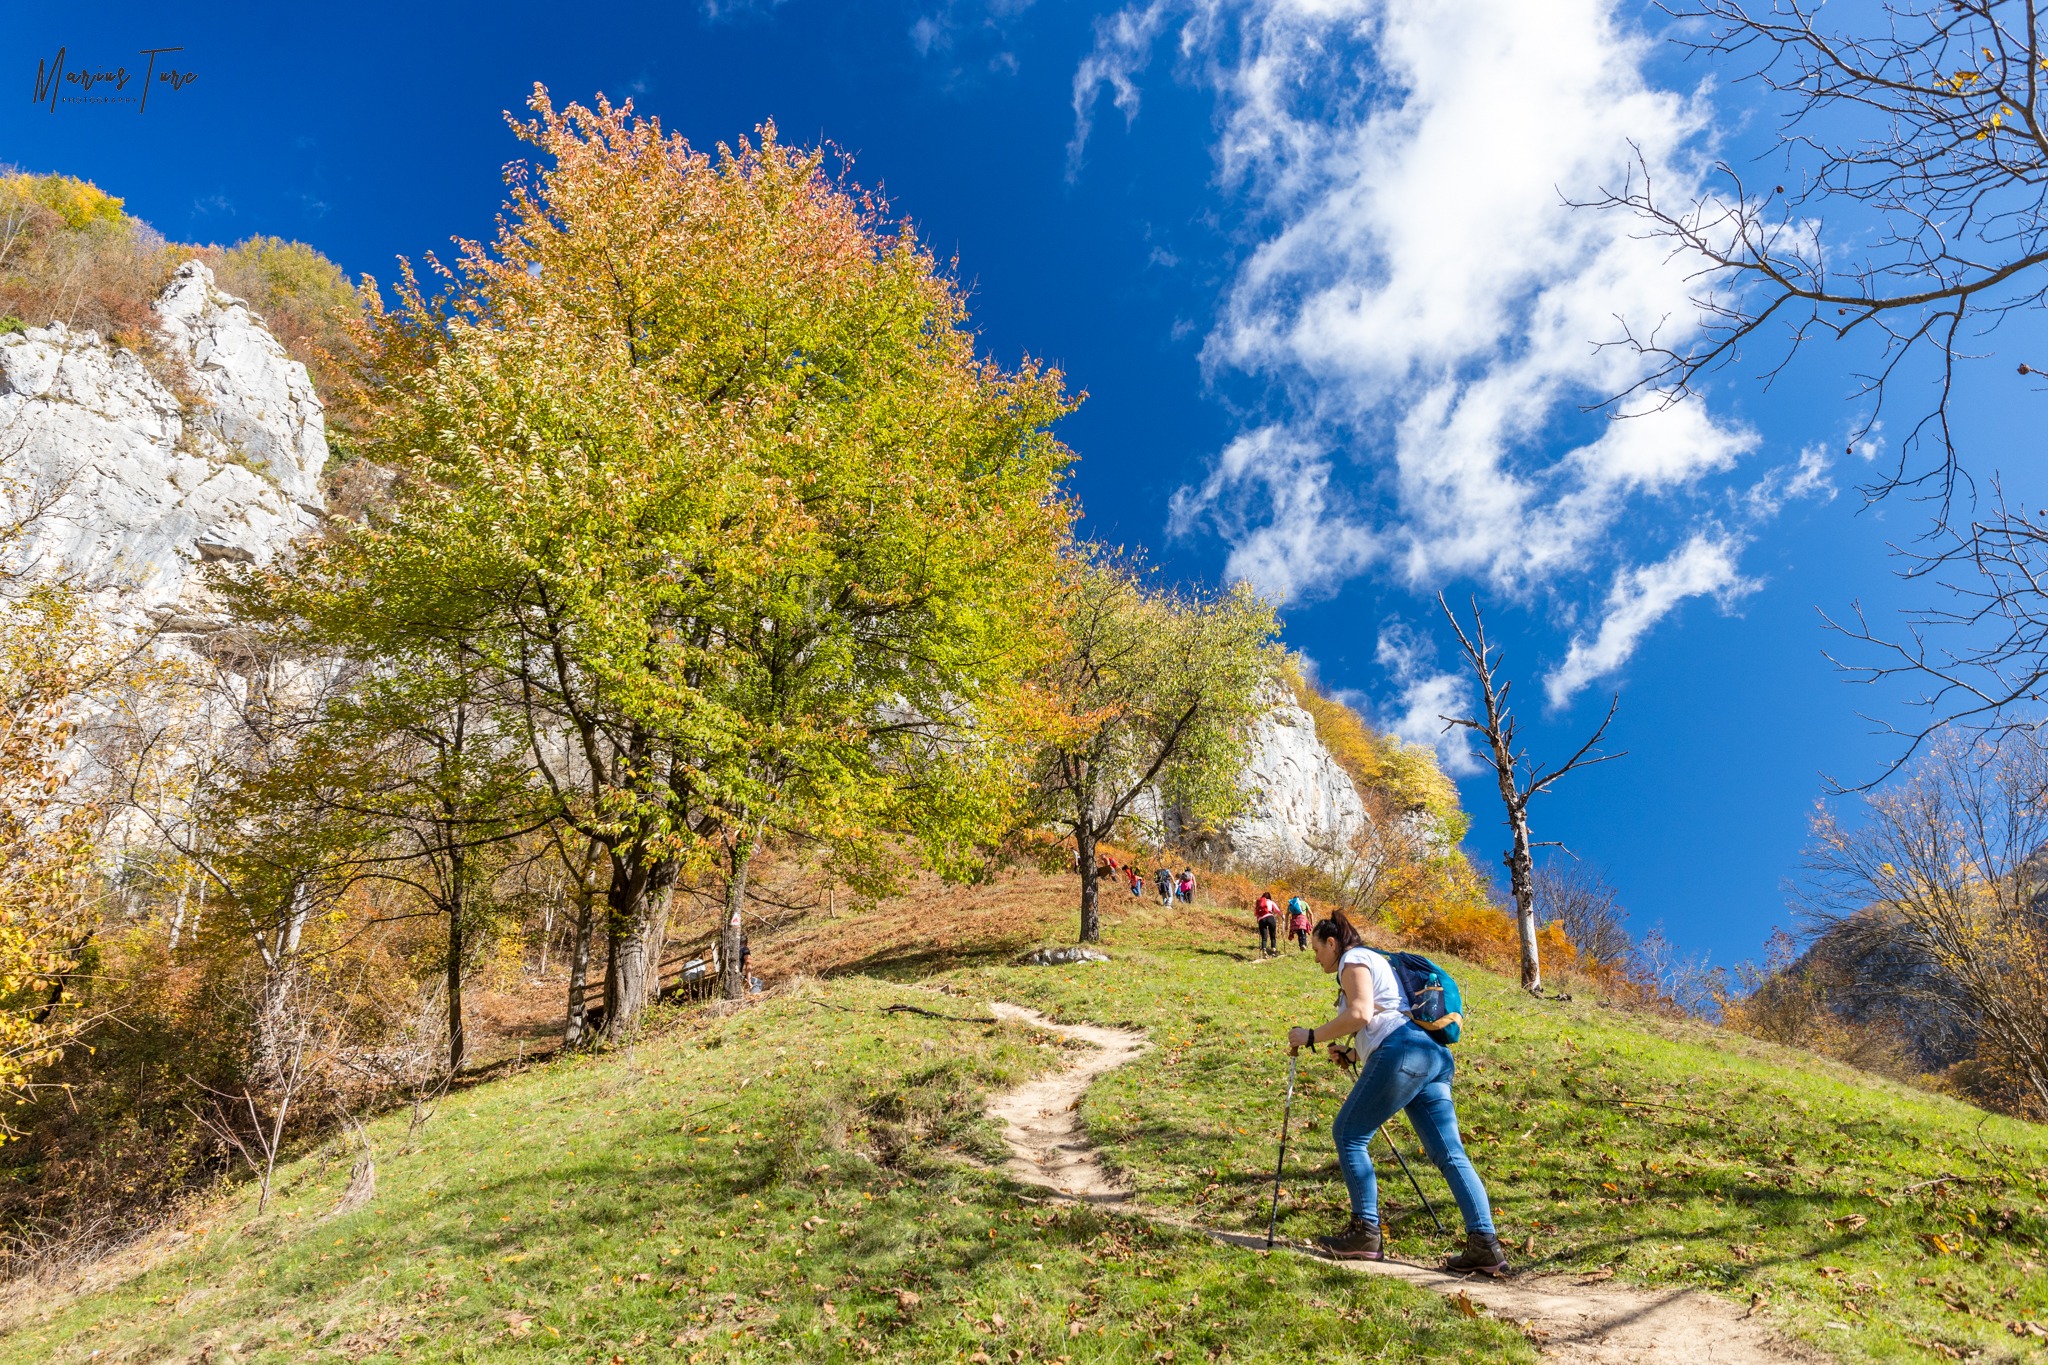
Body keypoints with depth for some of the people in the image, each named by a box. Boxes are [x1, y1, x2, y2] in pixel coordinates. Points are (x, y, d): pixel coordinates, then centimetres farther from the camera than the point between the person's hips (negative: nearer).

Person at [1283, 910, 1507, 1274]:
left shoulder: (1354, 960, 4)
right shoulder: (1377, 961, 32)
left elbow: (1360, 1014, -13)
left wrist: (1311, 1036, -7)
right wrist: (1352, 1055, 28)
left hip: (1403, 1054, -10)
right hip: (1434, 1056, 10)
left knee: (1348, 1134, 0)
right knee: (1450, 1154, 3)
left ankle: (1365, 1232, 0)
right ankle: (1484, 1244, -5)